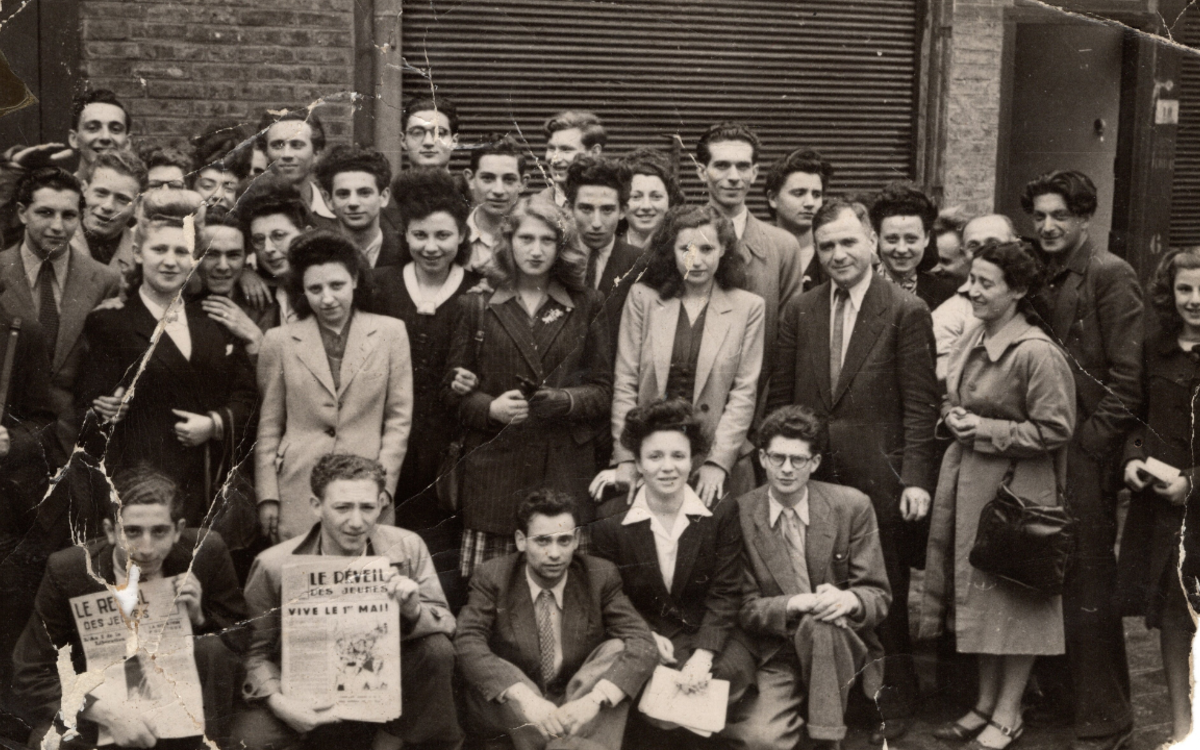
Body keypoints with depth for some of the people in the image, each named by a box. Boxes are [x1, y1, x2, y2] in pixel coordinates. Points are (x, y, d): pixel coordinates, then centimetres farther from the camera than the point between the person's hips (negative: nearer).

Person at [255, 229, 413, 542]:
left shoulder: (390, 332, 6)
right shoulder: (279, 340, 7)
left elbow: (399, 419, 7)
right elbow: (269, 427, 10)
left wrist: (382, 485, -1)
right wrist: (267, 496, 4)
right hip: (298, 495, 0)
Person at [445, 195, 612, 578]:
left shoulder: (587, 306, 13)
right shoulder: (477, 306, 11)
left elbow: (602, 389, 10)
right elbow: (455, 387, 10)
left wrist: (566, 400, -10)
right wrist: (490, 407, -9)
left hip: (565, 469, 1)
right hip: (494, 468, 0)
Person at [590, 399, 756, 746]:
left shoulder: (722, 515, -2)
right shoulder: (610, 528, -4)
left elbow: (724, 594, -5)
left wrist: (703, 654, -19)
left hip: (708, 632, 1)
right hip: (644, 636, -1)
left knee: (733, 671, -30)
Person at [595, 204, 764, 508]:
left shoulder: (748, 307, 3)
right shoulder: (642, 298, 4)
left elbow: (744, 393, 0)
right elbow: (625, 383, 2)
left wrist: (717, 463, -9)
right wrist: (625, 461, -4)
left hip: (721, 466, 0)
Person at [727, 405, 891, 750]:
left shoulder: (852, 506, -2)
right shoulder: (739, 514, -4)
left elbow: (878, 596, -1)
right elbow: (745, 607, -2)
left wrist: (848, 599, -25)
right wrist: (793, 604, -23)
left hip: (841, 647, 2)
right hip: (773, 655, -1)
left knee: (819, 622, -34)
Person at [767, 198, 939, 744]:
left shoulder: (907, 313, -3)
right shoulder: (800, 312, 9)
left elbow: (920, 405, -6)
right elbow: (780, 396, 11)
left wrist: (917, 478, -12)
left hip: (878, 480, -3)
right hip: (809, 477, 3)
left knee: (885, 600, 8)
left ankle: (894, 704, 24)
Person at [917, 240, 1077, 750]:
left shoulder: (1037, 353, -17)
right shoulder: (971, 338, 6)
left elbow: (1054, 429, -16)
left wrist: (988, 430, -17)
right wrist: (953, 416, -1)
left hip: (1015, 484, -8)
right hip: (966, 477, 8)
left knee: (1013, 597, 4)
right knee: (978, 590, 14)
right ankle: (985, 703, 27)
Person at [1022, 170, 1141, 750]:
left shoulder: (1110, 276, -9)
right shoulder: (1041, 277, 13)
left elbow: (1128, 375, -13)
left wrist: (1093, 440, -14)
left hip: (1085, 455, -7)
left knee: (1087, 582, -2)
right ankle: (1056, 686, 28)